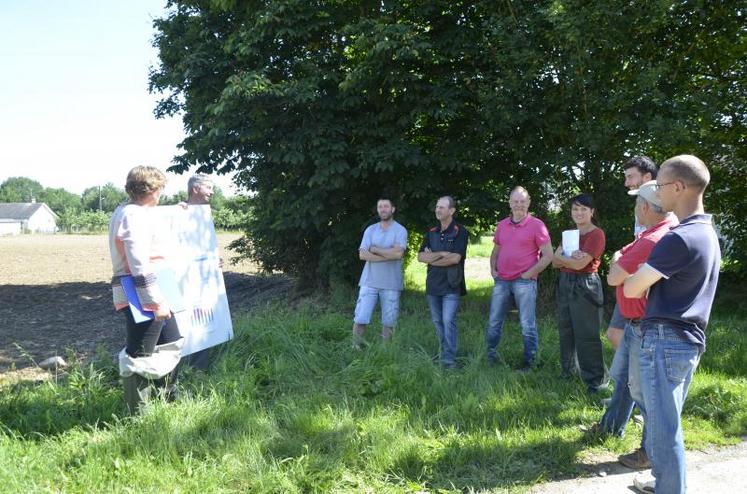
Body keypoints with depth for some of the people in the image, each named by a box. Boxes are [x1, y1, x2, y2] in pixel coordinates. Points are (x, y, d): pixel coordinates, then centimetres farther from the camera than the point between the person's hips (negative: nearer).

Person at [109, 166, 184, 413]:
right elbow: (139, 265, -26)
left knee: (171, 342, 22)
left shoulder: (127, 211, 14)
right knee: (139, 356, -1)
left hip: (147, 297, 11)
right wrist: (157, 301, -24)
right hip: (141, 298, -11)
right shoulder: (135, 216, -19)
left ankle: (166, 400, 34)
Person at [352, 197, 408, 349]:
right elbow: (362, 255, -5)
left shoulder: (400, 230, -2)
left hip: (391, 284, -2)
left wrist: (374, 249, -8)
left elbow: (398, 253, -18)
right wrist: (388, 256, -13)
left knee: (388, 321, 6)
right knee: (360, 318, -2)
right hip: (369, 282, 2)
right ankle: (355, 348, 10)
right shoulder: (370, 230, 7)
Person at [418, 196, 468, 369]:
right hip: (433, 285, 6)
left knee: (448, 321, -12)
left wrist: (431, 258, -4)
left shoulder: (460, 232, -5)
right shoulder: (431, 232, 12)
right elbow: (420, 256, 3)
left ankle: (449, 360, -9)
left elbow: (455, 258, -15)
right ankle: (442, 354, 21)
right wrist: (441, 254, -12)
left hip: (451, 285, -6)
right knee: (437, 321, 10)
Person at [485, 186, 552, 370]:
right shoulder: (501, 225, 10)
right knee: (494, 323, 11)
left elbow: (548, 255, -7)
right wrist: (493, 270, 8)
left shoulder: (536, 225, -6)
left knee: (527, 325, 1)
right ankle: (490, 358, 24)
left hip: (524, 281, -5)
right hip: (501, 281, 5)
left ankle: (529, 363, 12)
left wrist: (528, 274, -11)